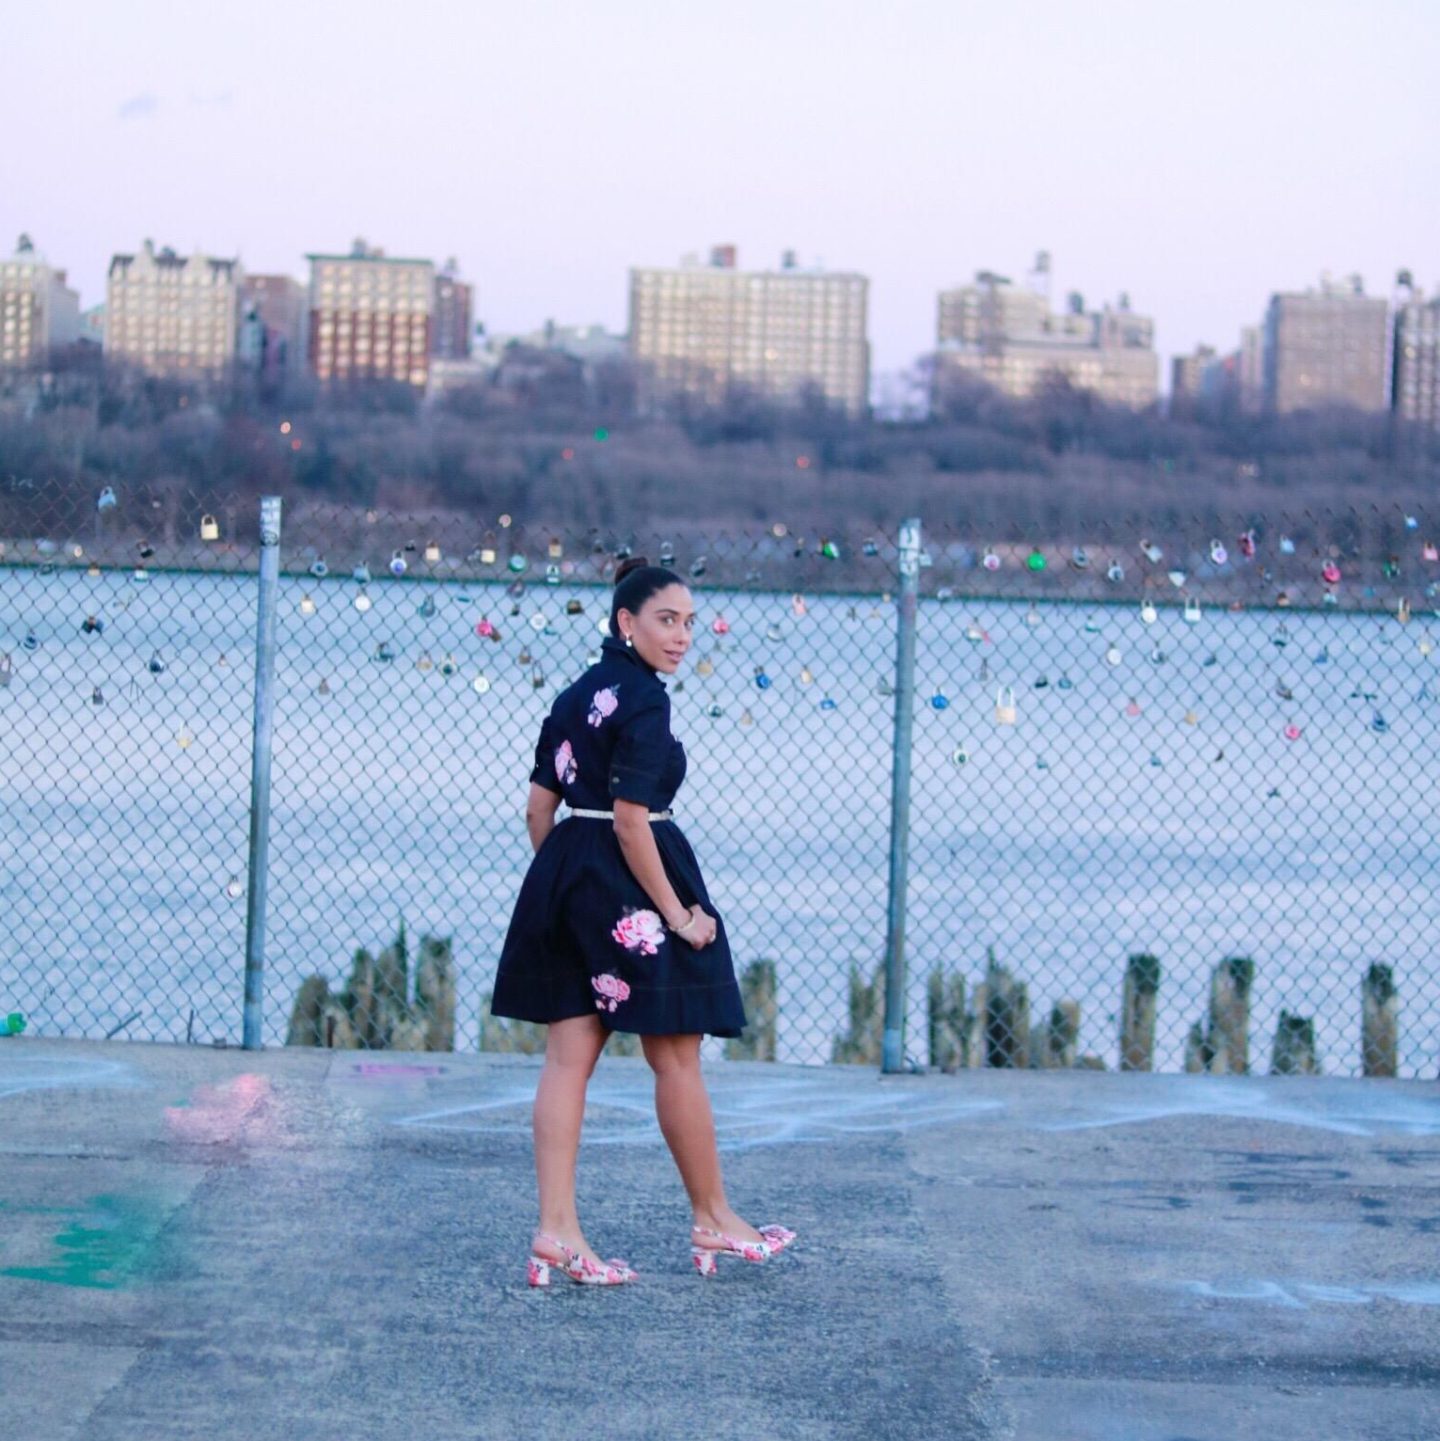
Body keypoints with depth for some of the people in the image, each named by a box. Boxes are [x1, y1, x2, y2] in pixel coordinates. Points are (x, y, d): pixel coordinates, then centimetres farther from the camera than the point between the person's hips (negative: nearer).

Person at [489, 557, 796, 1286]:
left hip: (565, 875, 8)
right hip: (629, 890, -8)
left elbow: (538, 808, 12)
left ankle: (555, 1229, 2)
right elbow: (629, 821, -20)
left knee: (569, 1056, 5)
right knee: (676, 1059, 5)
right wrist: (676, 913, -15)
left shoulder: (576, 696, 12)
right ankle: (713, 1221, 17)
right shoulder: (643, 700, -14)